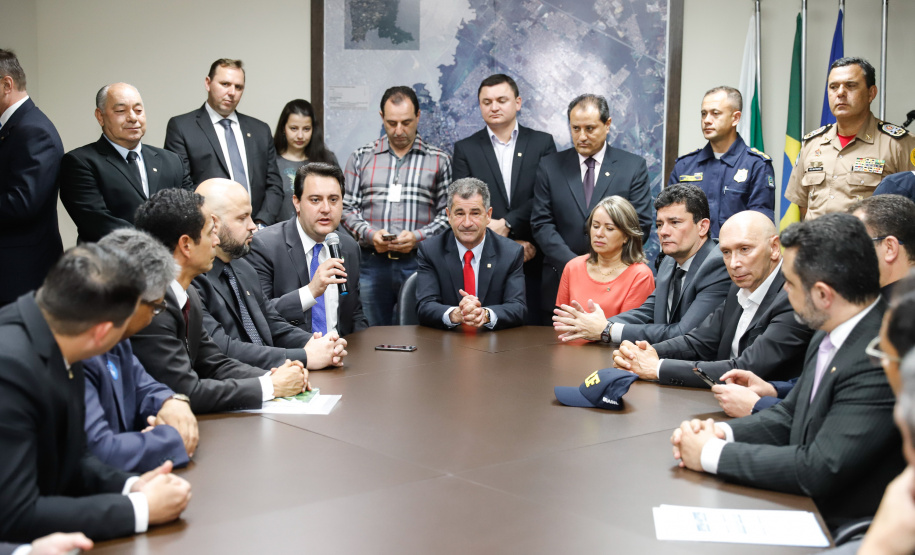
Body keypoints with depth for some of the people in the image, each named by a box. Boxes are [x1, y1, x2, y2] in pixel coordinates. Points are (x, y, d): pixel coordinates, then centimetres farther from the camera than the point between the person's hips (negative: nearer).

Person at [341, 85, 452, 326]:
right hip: (371, 263, 1)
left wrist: (417, 237, -12)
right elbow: (347, 208, 8)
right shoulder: (361, 157, 10)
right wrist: (370, 234, -9)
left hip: (418, 262, -1)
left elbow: (447, 213, 3)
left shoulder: (439, 160, 7)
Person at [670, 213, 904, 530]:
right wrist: (721, 432, -5)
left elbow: (819, 471, -26)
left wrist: (712, 453, -17)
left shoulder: (884, 361, -25)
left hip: (843, 533, -8)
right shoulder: (827, 338, 4)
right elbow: (790, 416, 14)